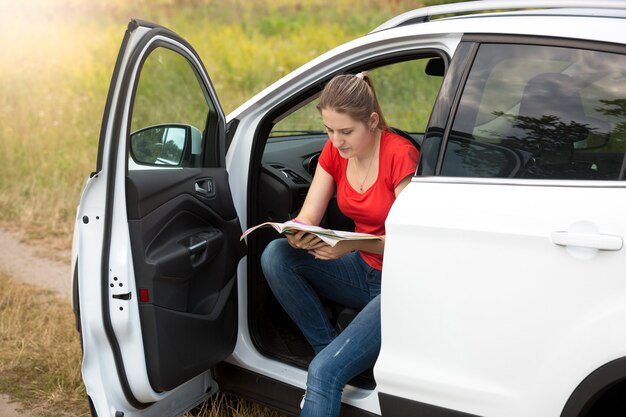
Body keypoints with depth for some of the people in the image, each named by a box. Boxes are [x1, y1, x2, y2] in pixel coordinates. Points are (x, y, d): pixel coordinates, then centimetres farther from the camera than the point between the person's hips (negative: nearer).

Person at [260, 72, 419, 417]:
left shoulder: (400, 156, -20)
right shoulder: (334, 152, 0)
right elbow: (307, 218, -3)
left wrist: (353, 244, -35)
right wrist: (297, 236, -28)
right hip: (364, 272, 7)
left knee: (324, 372, -26)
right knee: (275, 256, -17)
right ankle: (329, 348, -5)